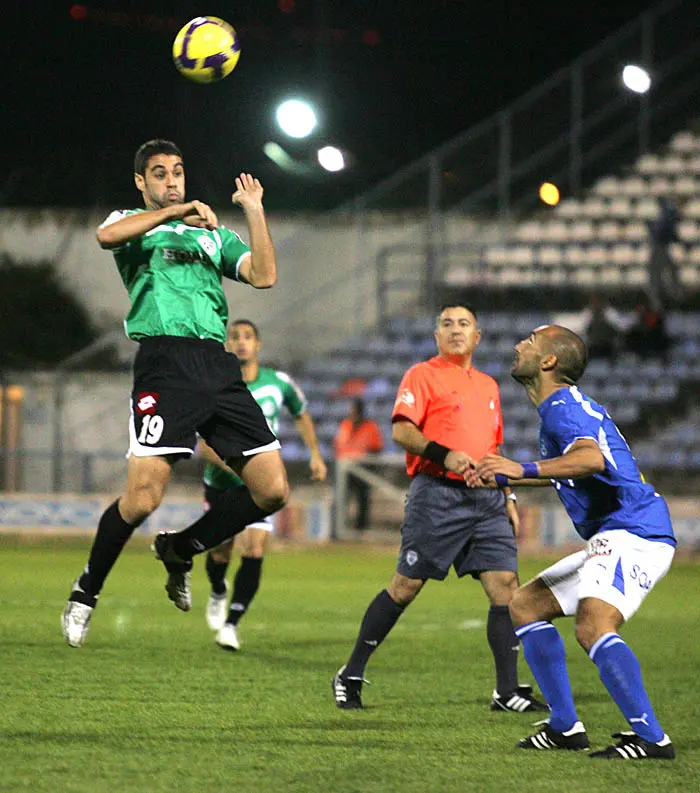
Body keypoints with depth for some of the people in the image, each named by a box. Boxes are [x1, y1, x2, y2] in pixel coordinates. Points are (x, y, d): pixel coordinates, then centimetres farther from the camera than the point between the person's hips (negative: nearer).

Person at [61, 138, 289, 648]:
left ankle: (181, 550, 18)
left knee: (272, 491, -3)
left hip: (220, 369, 5)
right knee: (144, 497, -15)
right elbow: (107, 235, -13)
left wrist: (254, 211, 8)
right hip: (164, 364, -5)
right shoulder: (132, 224, 13)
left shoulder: (214, 235, 26)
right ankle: (86, 592, 7)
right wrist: (177, 211, -10)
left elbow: (264, 276, 11)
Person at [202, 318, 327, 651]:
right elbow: (206, 444, -18)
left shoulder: (278, 383, -5)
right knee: (221, 550, 10)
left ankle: (231, 623, -13)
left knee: (254, 551, -16)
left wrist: (315, 453, 8)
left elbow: (301, 414, 17)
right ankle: (218, 594, 45)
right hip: (221, 483, 0)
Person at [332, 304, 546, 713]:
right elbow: (402, 431, -10)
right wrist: (443, 454, -24)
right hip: (437, 493, -6)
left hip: (486, 498, 6)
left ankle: (508, 691, -3)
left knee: (505, 585, -6)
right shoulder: (423, 375, 2)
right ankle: (351, 676, 6)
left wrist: (507, 498, 20)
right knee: (405, 586, -4)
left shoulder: (488, 385, 22)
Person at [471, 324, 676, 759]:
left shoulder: (563, 406, -11)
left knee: (593, 624, -31)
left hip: (633, 534, -11)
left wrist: (524, 469, -40)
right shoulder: (567, 405, 21)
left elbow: (592, 458, -32)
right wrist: (502, 478, 39)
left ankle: (652, 737, -34)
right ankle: (565, 726, 13)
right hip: (613, 538, 11)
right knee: (525, 605, 16)